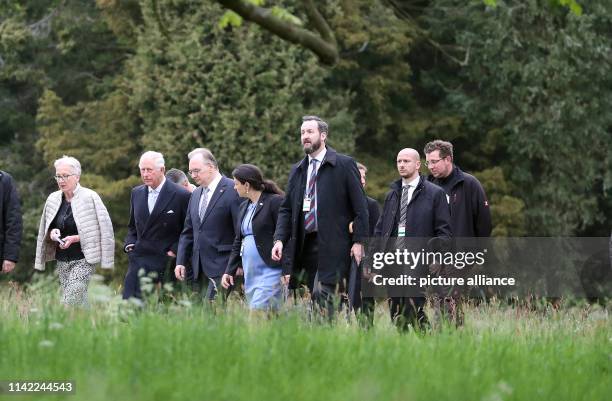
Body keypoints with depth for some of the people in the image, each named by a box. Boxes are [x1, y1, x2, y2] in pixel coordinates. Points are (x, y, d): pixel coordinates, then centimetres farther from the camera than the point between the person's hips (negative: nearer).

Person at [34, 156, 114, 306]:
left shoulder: (89, 197, -9)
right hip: (62, 260, 6)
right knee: (80, 303, 8)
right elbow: (45, 230, 20)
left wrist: (75, 238, -16)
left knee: (69, 303, -16)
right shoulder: (53, 199, 8)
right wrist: (52, 233, -4)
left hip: (83, 260, -6)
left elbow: (104, 229, -9)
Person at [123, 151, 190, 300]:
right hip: (139, 262, 5)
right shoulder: (137, 193, 12)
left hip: (166, 262, -4)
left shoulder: (181, 195, -7)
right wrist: (129, 243, 7)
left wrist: (175, 250, -12)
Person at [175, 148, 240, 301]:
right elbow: (188, 231, 20)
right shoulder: (196, 194, 17)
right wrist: (181, 261, 11)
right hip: (200, 268, 7)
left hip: (221, 266, -7)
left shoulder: (232, 191, -8)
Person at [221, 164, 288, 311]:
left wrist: (287, 271, -16)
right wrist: (229, 271, 16)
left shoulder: (275, 202, -8)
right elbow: (238, 241, 22)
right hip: (250, 273, 8)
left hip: (270, 270, -8)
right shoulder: (244, 206, 17)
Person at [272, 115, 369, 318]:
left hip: (332, 246, -6)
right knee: (315, 300, 4)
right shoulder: (297, 170, 16)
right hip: (305, 245, 6)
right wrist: (280, 239, 1)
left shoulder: (344, 164, 0)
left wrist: (358, 241, -10)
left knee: (322, 295, -17)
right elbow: (286, 209, 15)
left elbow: (360, 206, -3)